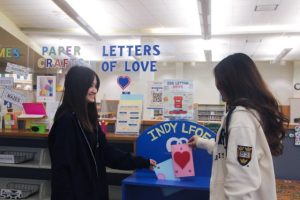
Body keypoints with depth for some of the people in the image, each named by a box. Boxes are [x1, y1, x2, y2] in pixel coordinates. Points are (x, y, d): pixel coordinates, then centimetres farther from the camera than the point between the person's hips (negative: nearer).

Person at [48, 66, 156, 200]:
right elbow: (62, 167, -20)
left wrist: (142, 163, 9)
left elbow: (106, 151, 8)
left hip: (93, 189, 9)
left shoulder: (88, 117, 8)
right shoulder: (66, 120, -18)